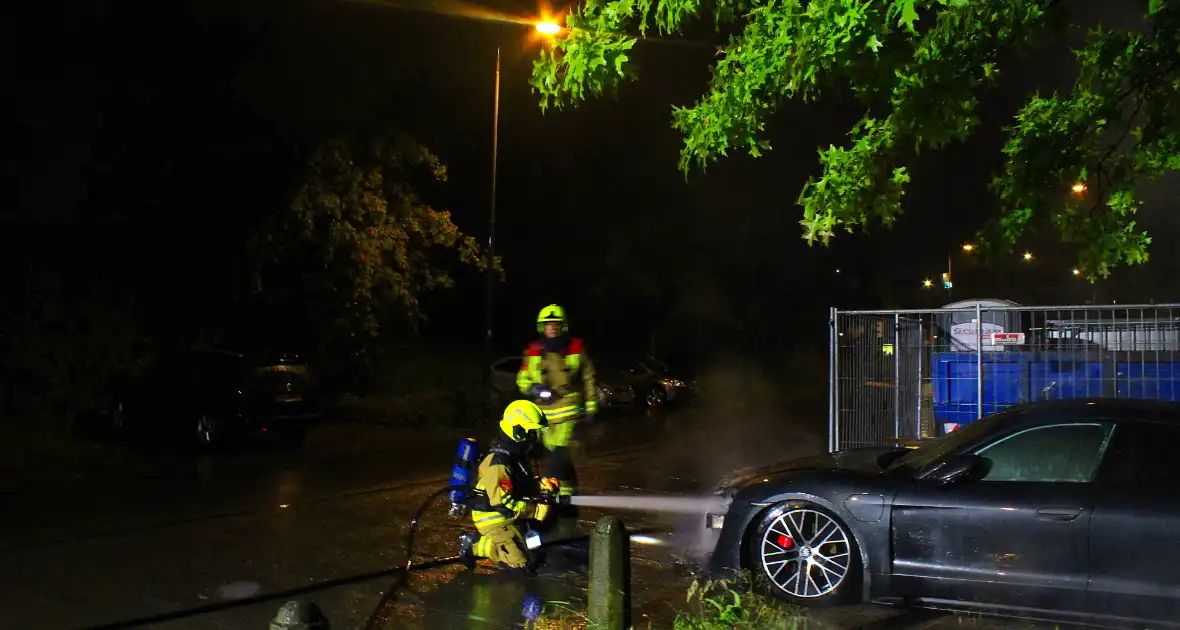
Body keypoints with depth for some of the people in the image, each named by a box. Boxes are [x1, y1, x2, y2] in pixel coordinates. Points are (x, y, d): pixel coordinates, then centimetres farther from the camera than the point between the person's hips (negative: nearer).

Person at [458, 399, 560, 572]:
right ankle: (474, 545, -2)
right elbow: (503, 504, -27)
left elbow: (523, 485, 18)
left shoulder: (519, 456, 4)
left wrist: (542, 484, -3)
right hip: (494, 520, -9)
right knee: (522, 564, -14)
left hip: (510, 515, 9)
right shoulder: (498, 464, -25)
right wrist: (537, 510, -25)